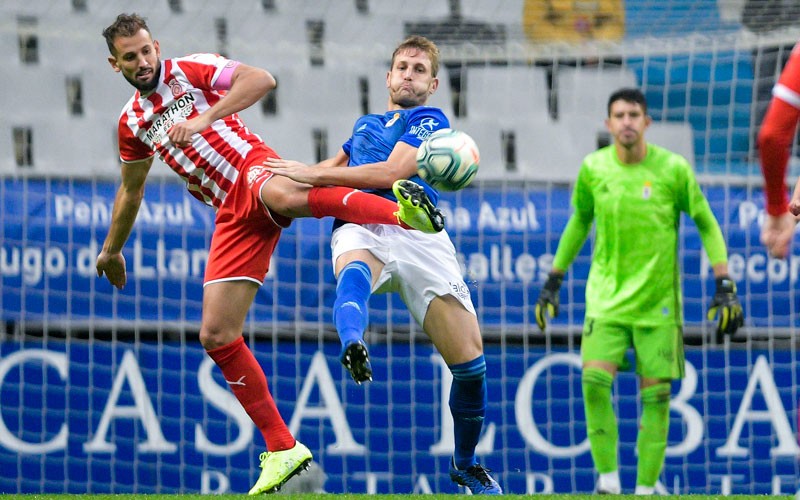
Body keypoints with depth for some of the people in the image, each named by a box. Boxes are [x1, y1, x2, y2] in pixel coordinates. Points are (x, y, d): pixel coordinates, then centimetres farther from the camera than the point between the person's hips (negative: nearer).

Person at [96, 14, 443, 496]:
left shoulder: (191, 70, 3)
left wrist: (206, 117, -24)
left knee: (283, 194, -46)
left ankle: (403, 213, -65)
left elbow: (261, 79, -14)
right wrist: (112, 250, 45)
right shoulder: (132, 122, 19)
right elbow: (131, 190, 36)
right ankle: (282, 448, 1)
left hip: (253, 168, -6)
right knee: (216, 336, -5)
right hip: (234, 215, 6)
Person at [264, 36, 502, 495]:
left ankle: (466, 464, 14)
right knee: (354, 269, -39)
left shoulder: (432, 120, 13)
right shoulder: (366, 125, 32)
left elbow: (391, 173, -1)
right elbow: (334, 168, 46)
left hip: (418, 233, -3)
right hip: (361, 229, 3)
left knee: (470, 358, -10)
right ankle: (354, 348, -74)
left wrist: (313, 174, -2)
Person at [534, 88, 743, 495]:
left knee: (656, 395, -2)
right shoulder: (593, 169, 0)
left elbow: (707, 225, 3)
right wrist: (553, 282, 19)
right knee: (594, 379, -17)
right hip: (607, 294, 1)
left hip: (658, 301, -1)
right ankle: (607, 478, -7)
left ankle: (646, 489, 7)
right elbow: (579, 221, 17)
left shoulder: (673, 169, -6)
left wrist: (724, 286, -4)